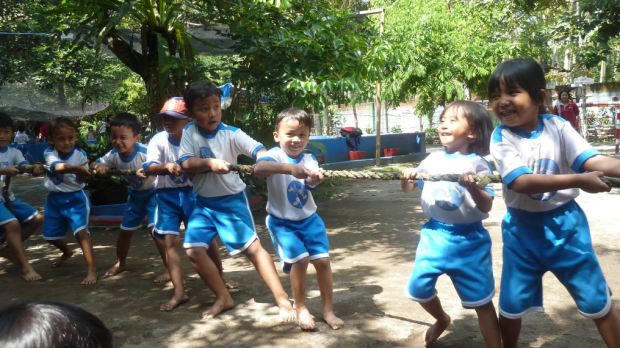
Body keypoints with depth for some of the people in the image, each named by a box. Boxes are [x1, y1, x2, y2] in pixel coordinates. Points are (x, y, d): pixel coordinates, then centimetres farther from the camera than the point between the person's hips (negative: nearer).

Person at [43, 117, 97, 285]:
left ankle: (92, 269, -19)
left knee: (81, 231, -20)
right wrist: (76, 168, -55)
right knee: (50, 235, 16)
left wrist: (81, 173, -43)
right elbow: (58, 167, -36)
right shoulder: (49, 152, -13)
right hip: (54, 199, 4)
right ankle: (67, 252, 48)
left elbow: (81, 180, -19)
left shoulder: (80, 154, -14)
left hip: (75, 198, -4)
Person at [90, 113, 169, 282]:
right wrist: (98, 166, -29)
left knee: (155, 229, -21)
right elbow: (96, 163, -4)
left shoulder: (145, 152, -33)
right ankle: (120, 264, 41)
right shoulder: (114, 154, -15)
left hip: (154, 192, -6)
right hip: (136, 194, 7)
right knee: (125, 230, 16)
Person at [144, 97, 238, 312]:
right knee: (171, 241, -5)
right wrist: (167, 167, -40)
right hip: (168, 195, 0)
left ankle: (220, 277, 29)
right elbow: (148, 168, -21)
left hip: (192, 192, 0)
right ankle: (179, 292, 1)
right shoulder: (158, 140, -10)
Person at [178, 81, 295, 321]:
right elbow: (185, 163, -15)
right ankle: (223, 298, 14)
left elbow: (259, 151, -26)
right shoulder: (189, 132, -5)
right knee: (193, 249, -3)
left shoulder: (231, 134, -14)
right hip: (203, 201, 4)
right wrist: (210, 163, -32)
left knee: (252, 247, -8)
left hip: (232, 199, -4)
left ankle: (283, 300, -1)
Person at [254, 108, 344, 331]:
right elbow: (259, 168, -39)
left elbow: (310, 184, -23)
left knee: (322, 260, -4)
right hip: (282, 221, -4)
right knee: (300, 259, -17)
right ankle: (300, 308, 6)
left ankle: (328, 309, 14)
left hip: (308, 218, 4)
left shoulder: (309, 160, -3)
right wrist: (289, 168, -51)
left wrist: (314, 180, -46)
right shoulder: (275, 155, -15)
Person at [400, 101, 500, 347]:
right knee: (418, 288, 9)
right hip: (434, 235, 5)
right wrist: (407, 179, -10)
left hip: (468, 240, -4)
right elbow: (408, 188, 12)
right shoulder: (433, 160, 3)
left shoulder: (478, 164, -9)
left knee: (481, 300, 3)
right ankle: (442, 319, 39)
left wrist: (472, 187, -32)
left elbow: (486, 206, -14)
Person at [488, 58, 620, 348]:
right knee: (512, 304, 10)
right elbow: (521, 182, -26)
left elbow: (591, 160, -16)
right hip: (523, 229, -1)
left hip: (565, 223, 1)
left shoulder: (558, 128, -7)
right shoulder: (501, 138, -13)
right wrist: (577, 180, -34)